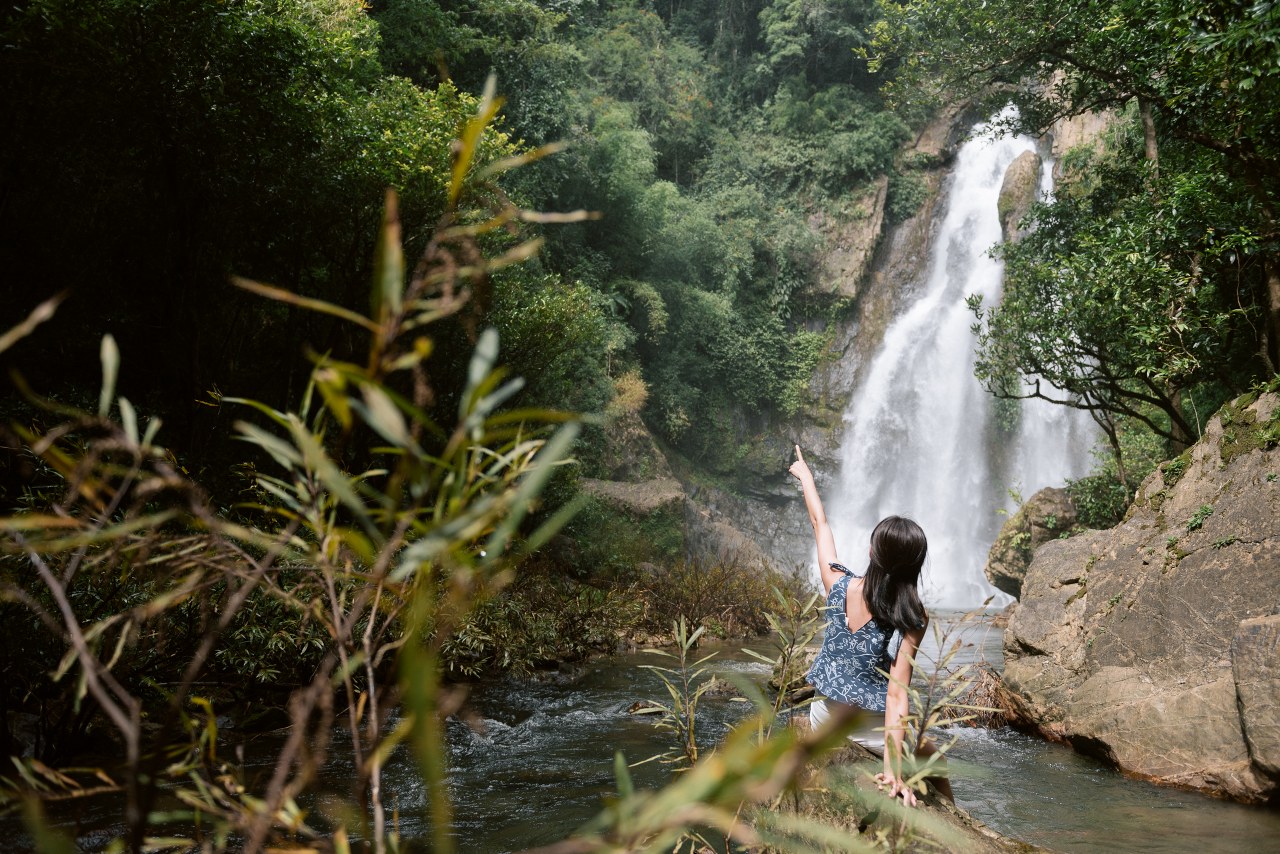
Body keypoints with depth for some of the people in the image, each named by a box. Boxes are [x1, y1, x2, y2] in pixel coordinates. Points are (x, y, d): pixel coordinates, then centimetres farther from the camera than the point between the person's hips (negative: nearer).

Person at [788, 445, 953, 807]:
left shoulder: (839, 585, -12)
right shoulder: (913, 618, -19)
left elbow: (820, 525, 4)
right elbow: (896, 692, -23)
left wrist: (805, 476, 20)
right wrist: (894, 767, -22)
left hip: (824, 717, 2)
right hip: (870, 725, -2)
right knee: (933, 760, 26)